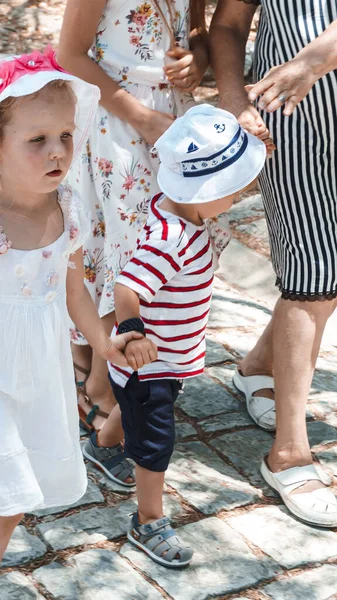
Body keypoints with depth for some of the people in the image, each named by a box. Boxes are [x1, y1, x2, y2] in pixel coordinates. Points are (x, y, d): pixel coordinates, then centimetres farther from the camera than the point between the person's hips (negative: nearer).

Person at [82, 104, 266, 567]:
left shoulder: (178, 209, -8)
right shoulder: (170, 240, -36)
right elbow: (127, 288, -47)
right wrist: (131, 333, -57)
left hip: (171, 355, 10)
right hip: (148, 360, -10)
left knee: (140, 407, 33)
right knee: (155, 441, 4)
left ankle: (100, 444, 62)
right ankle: (149, 523, 22)